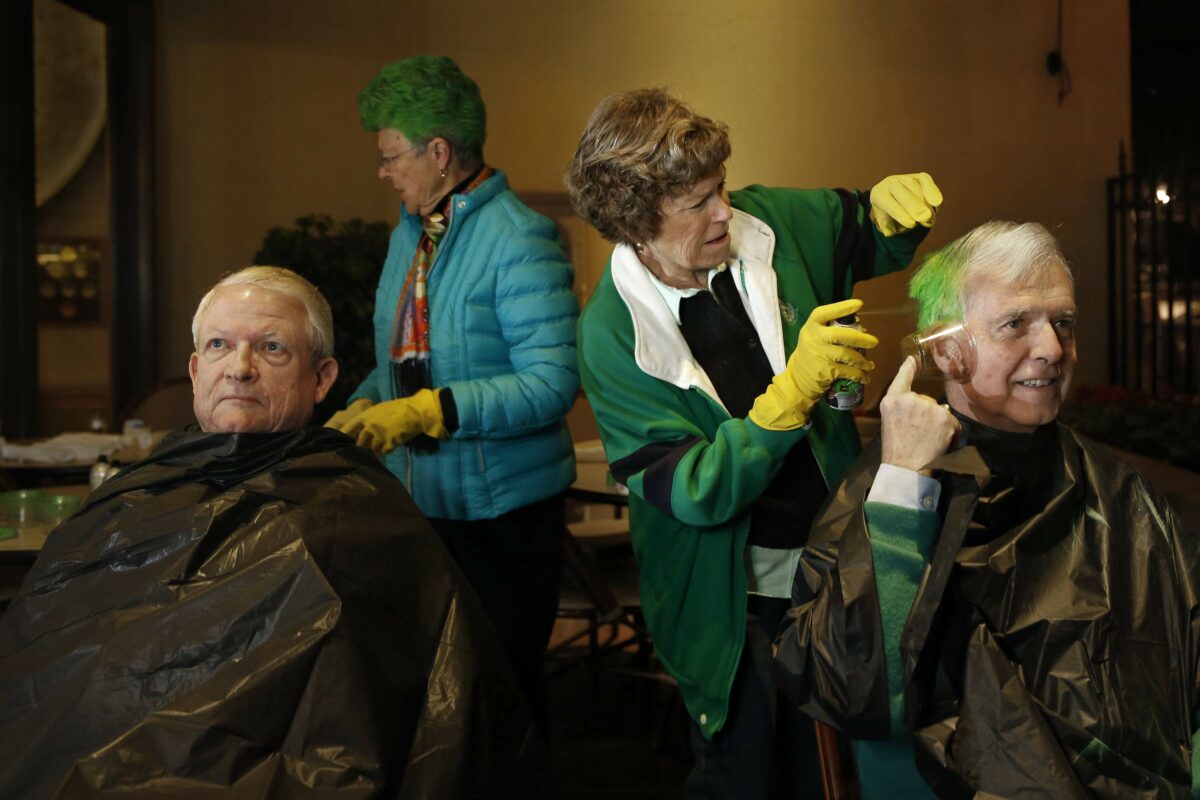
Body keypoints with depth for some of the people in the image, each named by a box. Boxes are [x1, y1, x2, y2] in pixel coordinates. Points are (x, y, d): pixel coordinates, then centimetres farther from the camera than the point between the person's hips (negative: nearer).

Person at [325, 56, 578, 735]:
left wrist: (429, 411, -29)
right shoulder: (410, 234, 13)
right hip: (417, 501, 8)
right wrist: (362, 409, 2)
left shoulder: (520, 239, -15)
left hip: (502, 510, -7)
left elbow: (552, 382, -24)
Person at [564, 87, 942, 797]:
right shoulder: (612, 335, -21)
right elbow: (694, 494, -24)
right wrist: (793, 391, -35)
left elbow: (869, 238, 13)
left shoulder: (768, 223, -8)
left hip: (832, 557, 5)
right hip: (732, 599, -4)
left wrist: (890, 207, -12)